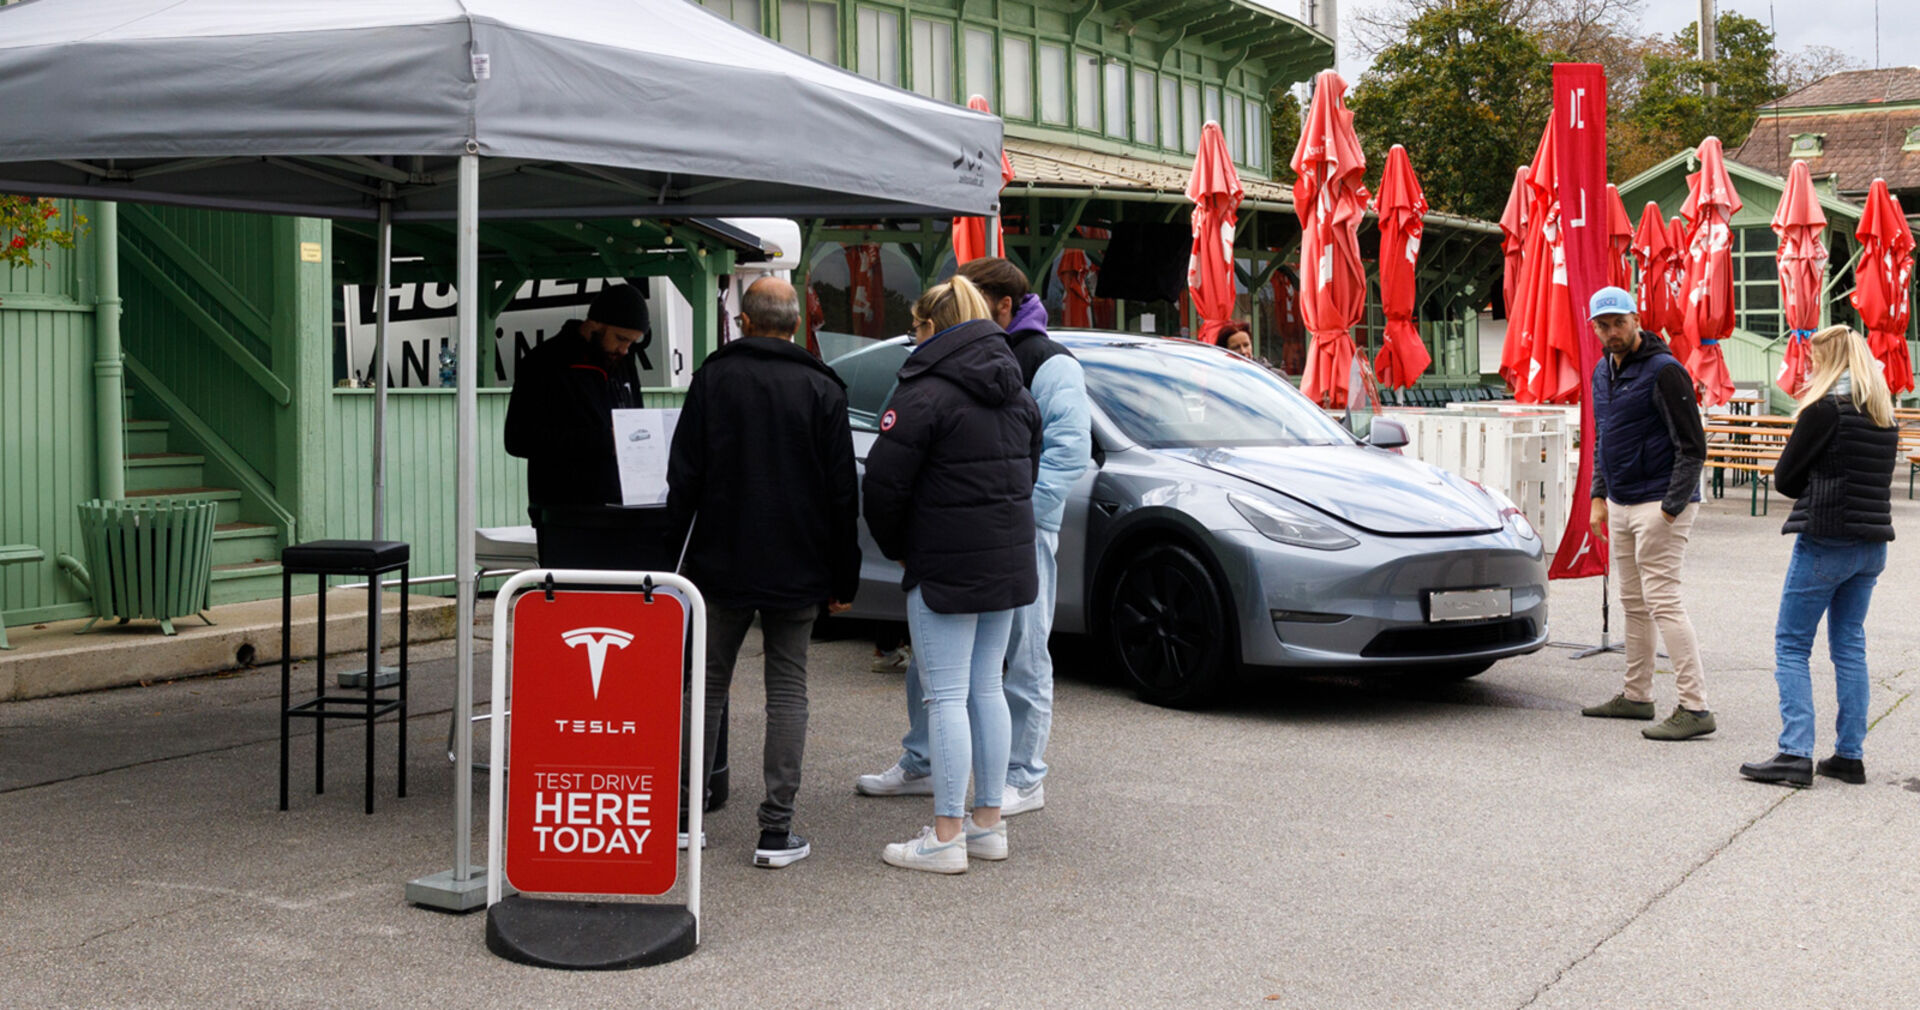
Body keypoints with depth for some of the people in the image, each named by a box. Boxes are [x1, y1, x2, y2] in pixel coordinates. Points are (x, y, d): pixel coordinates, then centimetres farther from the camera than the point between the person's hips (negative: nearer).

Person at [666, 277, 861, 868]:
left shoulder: (713, 378, -1)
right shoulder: (822, 390, -1)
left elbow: (683, 478, -1)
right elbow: (842, 492, -1)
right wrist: (844, 580, 5)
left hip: (722, 565, 1)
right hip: (798, 571, 0)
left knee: (708, 685, 12)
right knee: (787, 690, 4)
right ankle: (777, 830, 2)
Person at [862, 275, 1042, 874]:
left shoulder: (925, 392, -14)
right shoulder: (1016, 391, 12)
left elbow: (883, 483, -14)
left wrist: (897, 549, 2)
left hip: (946, 567, -8)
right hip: (1009, 561, 8)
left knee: (947, 696, -3)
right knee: (986, 687, 15)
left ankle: (947, 836, 1)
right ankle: (989, 822, 21)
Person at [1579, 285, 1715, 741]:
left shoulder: (1664, 371, -15)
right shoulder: (1603, 372, 12)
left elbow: (1692, 448, -16)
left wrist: (1671, 508, -19)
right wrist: (1599, 495, 16)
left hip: (1660, 504, -9)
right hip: (1622, 505, 9)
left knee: (1662, 601, -12)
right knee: (1633, 602, 14)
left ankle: (1695, 708, -11)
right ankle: (1637, 696, 24)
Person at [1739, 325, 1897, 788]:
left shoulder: (1825, 408, -12)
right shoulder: (1885, 414, 11)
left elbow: (1785, 477, -9)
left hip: (1825, 541, -7)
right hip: (1872, 542, 7)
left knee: (1791, 645, -1)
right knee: (1850, 646, 13)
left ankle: (1796, 754, -6)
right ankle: (1849, 755, 14)